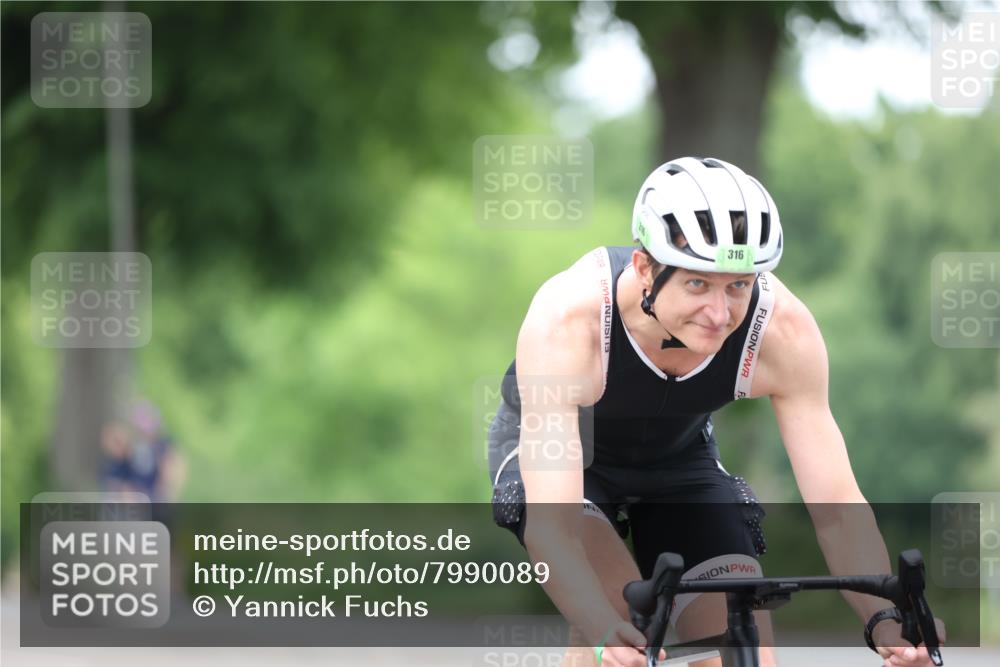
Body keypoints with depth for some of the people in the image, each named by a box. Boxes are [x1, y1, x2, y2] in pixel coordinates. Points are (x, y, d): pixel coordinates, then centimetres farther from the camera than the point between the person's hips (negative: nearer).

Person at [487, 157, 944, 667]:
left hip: (676, 458, 3)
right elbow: (550, 524, -45)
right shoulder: (567, 321, -40)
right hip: (552, 447, -3)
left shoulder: (783, 331, -32)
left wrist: (887, 623, -46)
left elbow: (837, 507, -28)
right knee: (617, 619, -30)